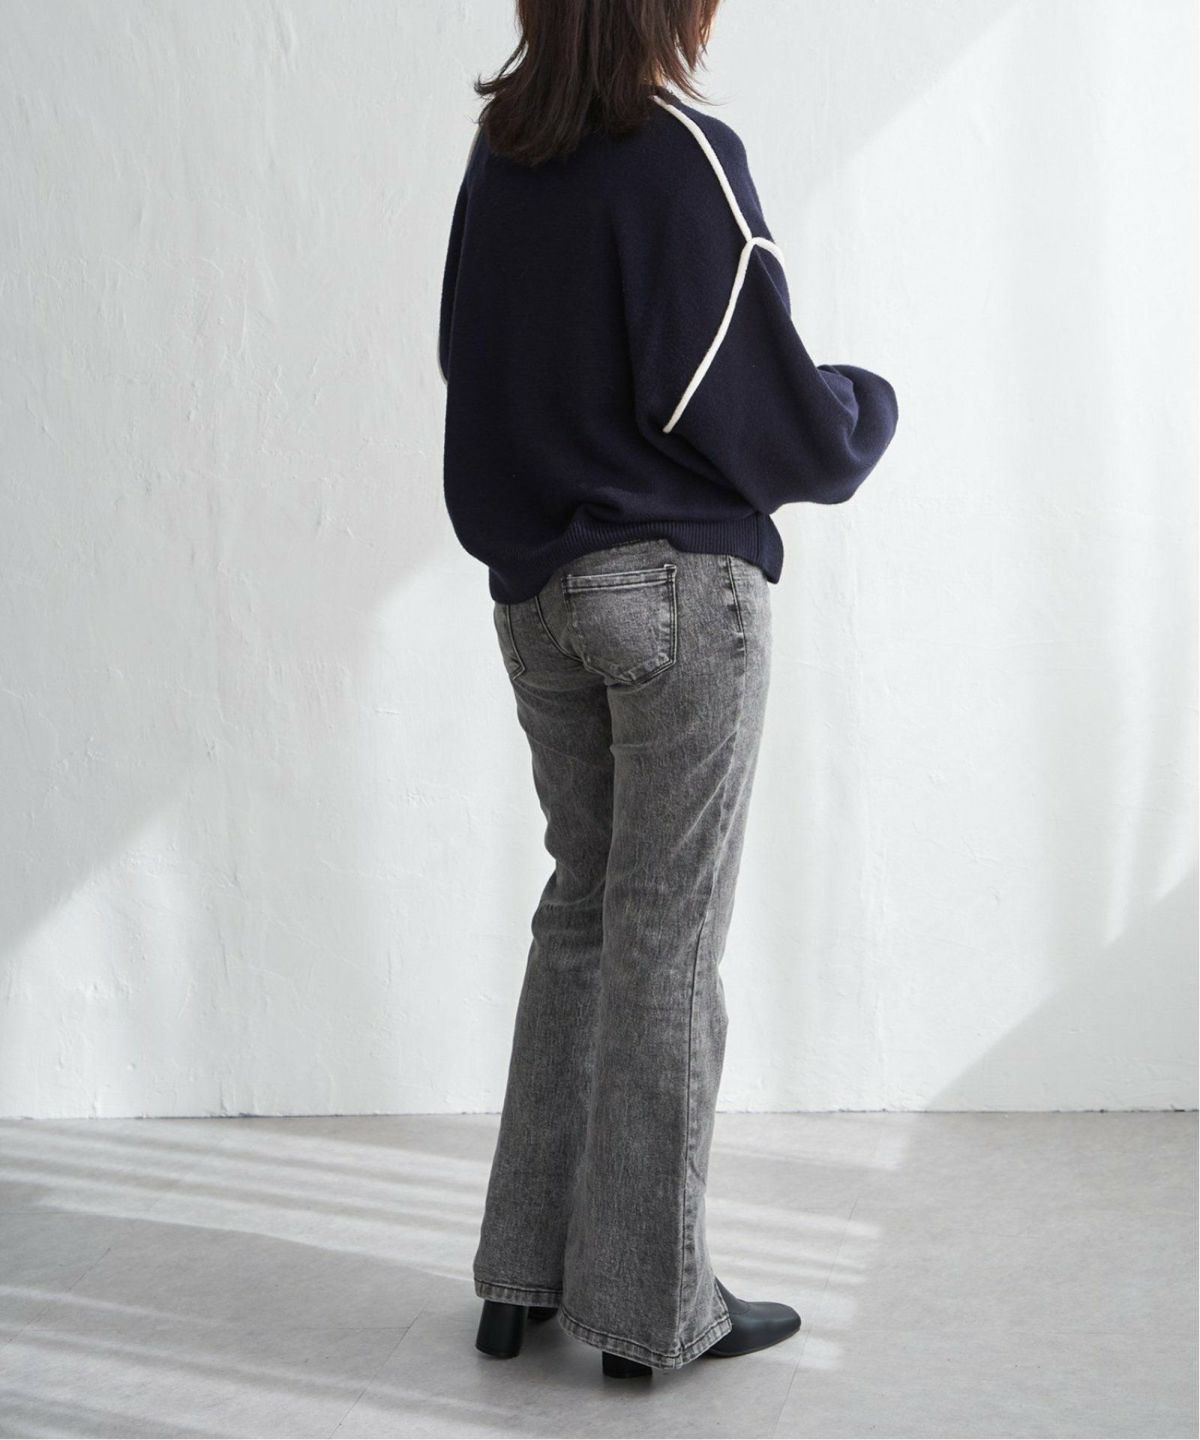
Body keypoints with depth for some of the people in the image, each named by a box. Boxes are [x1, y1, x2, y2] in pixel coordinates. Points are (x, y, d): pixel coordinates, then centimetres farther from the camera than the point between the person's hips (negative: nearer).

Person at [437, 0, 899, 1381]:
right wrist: (869, 406, 8)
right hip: (681, 588, -6)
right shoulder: (685, 157, -14)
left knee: (581, 907, 16)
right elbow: (769, 405, -12)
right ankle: (650, 1304, 13)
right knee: (666, 933, 2)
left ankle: (523, 1271, 21)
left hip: (533, 588, 6)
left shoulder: (499, 152, 6)